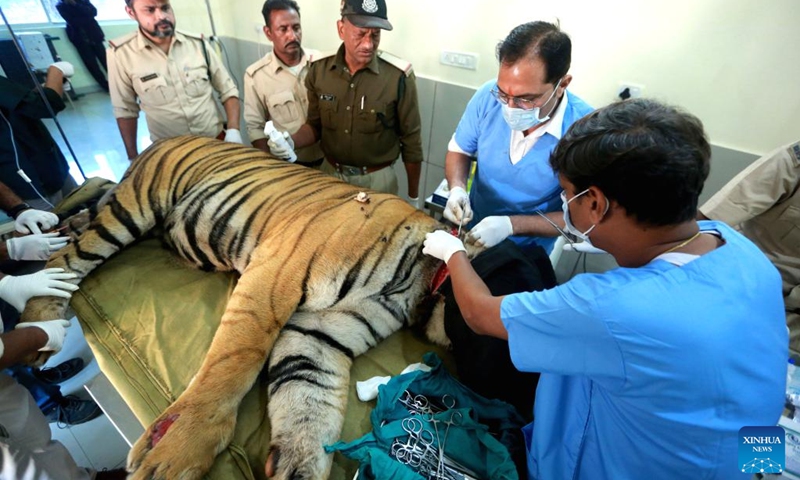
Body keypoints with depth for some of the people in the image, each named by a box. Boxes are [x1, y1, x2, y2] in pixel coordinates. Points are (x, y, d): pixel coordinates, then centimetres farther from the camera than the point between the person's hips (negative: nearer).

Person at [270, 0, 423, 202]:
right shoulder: (319, 70, -6)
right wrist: (291, 142, -16)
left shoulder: (398, 76, -16)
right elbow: (315, 124, 6)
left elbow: (411, 141, -8)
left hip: (377, 179, -3)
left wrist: (414, 198, -2)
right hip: (329, 174, 3)